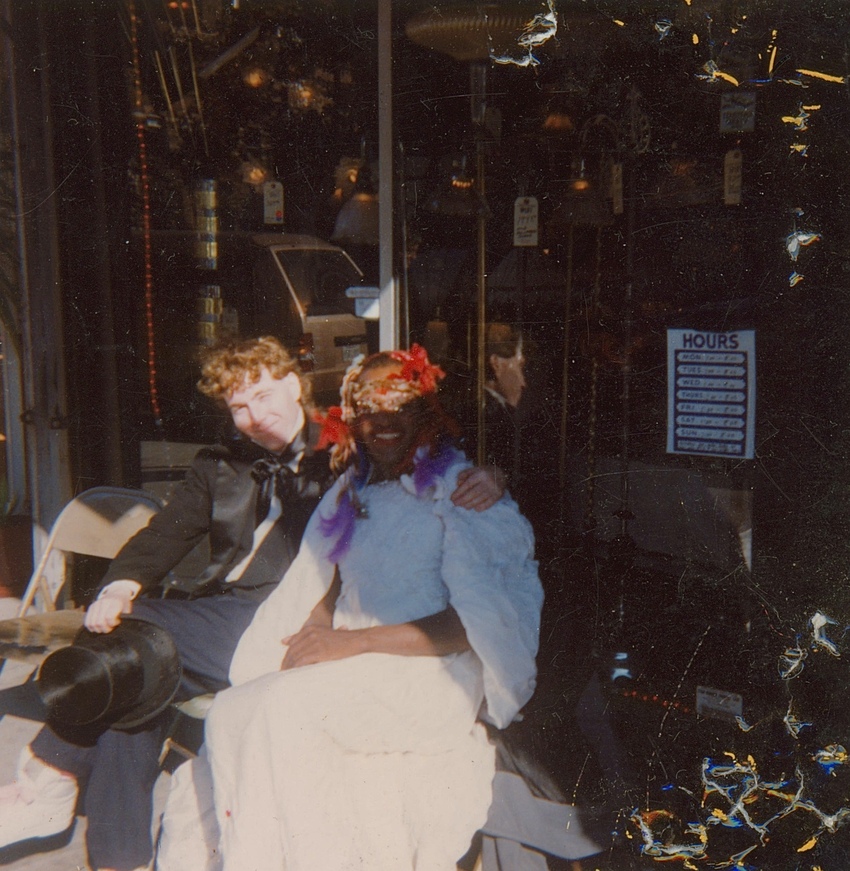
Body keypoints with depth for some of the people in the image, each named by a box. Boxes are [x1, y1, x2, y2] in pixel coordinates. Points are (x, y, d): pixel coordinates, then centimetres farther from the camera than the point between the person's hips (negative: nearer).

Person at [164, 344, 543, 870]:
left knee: (274, 710, -29)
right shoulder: (351, 491, 17)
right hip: (349, 668, 5)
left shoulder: (459, 489, -2)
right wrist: (316, 631, -6)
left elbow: (473, 621, -10)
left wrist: (356, 641, -17)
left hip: (430, 674, -5)